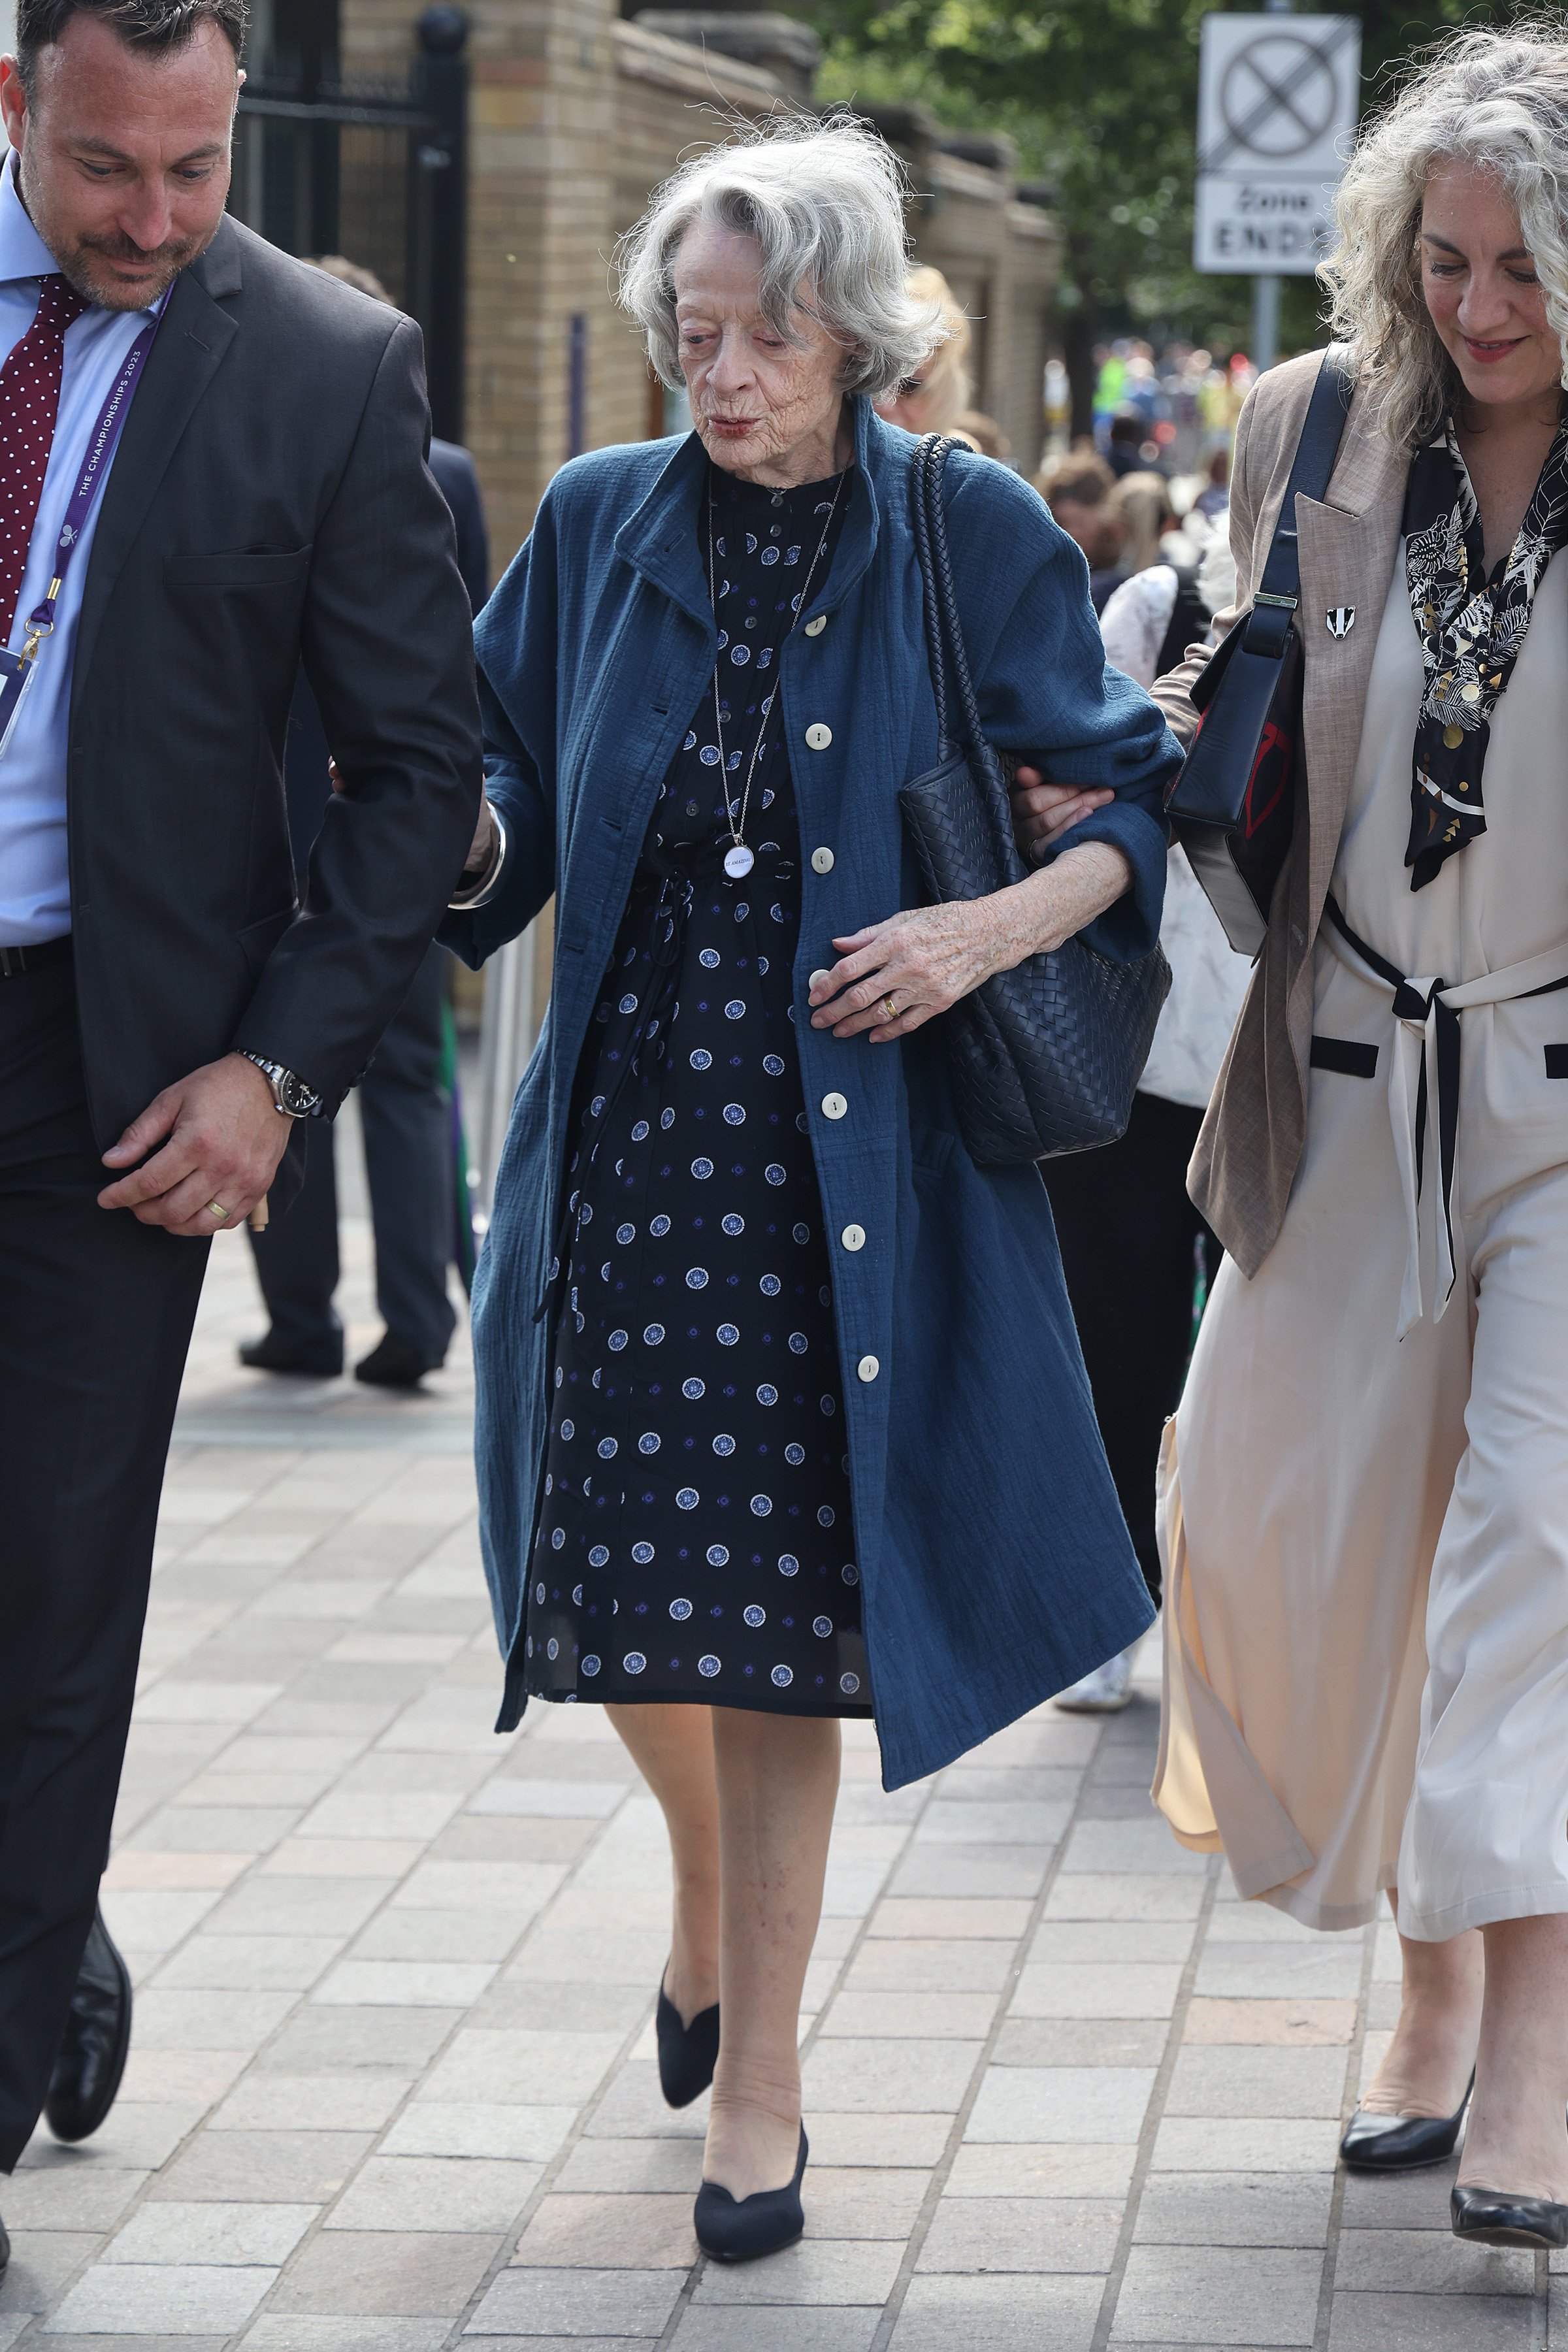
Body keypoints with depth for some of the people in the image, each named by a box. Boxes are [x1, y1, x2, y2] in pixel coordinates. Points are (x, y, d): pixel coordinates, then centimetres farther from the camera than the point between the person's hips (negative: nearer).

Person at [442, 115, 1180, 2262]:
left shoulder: (974, 535, -2)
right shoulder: (602, 525, 4)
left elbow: (1130, 802, 2)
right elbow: (500, 785, 12)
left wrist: (995, 929, -15)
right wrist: (450, 821, -11)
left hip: (854, 1149, -2)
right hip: (627, 1130, 3)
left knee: (783, 1607, -1)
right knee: (622, 1584, 5)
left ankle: (758, 2077, 11)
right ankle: (711, 1889, 39)